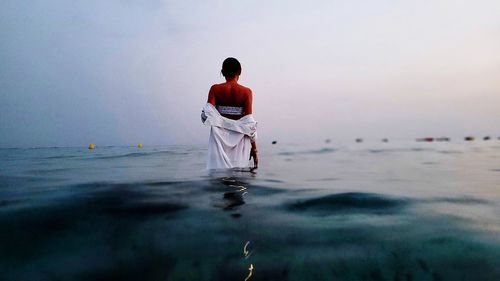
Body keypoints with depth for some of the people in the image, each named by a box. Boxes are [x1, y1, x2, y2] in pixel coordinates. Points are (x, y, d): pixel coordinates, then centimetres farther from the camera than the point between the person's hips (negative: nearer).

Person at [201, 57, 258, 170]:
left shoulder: (215, 89, 0)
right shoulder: (246, 92, -1)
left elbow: (207, 114, -14)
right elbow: (249, 122, -6)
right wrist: (254, 148, -2)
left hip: (220, 138, 1)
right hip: (239, 139, 0)